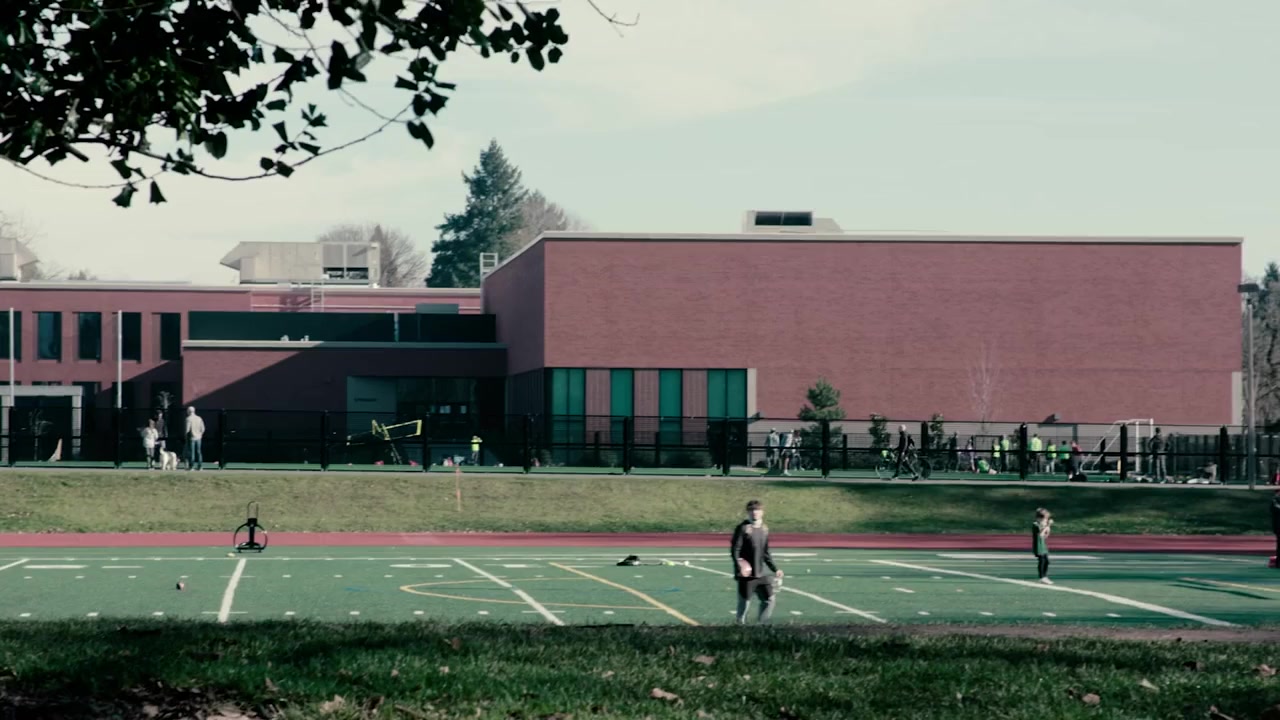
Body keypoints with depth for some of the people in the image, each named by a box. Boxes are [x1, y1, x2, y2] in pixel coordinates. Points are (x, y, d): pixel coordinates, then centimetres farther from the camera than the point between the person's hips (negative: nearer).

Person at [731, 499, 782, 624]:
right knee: (744, 602, -1)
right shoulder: (743, 528, -7)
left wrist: (775, 569, 20)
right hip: (746, 574, -6)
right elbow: (734, 549, -13)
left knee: (769, 599, 4)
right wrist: (738, 564, -29)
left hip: (760, 574, 6)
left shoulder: (764, 529, 12)